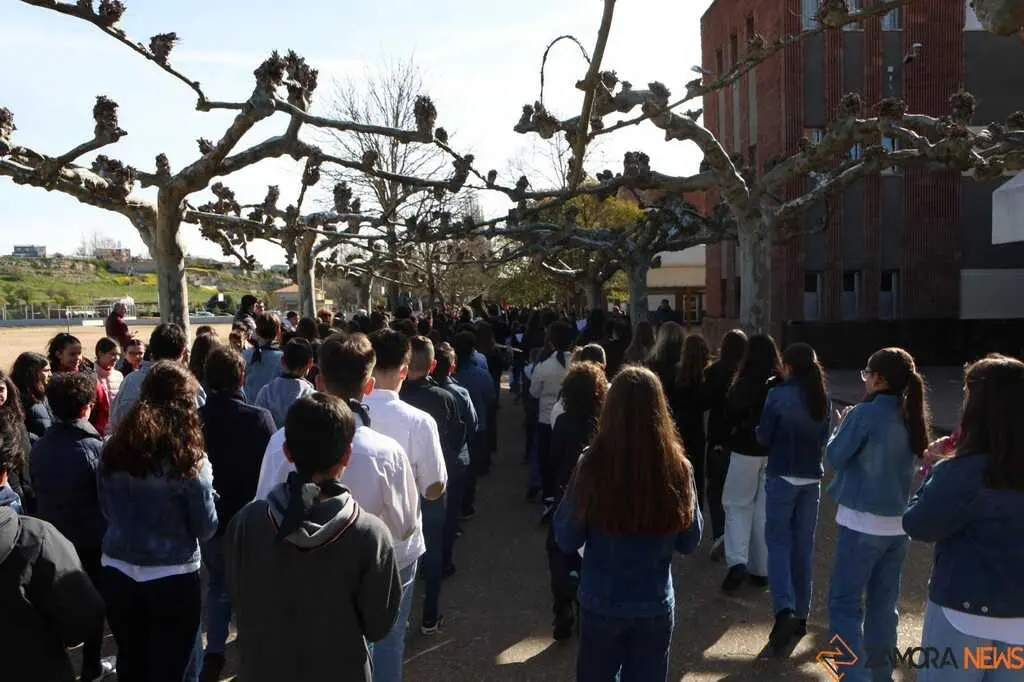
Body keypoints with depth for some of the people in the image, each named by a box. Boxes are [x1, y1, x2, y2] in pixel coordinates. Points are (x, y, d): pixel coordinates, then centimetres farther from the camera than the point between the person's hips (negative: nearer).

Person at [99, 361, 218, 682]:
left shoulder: (113, 450, -5)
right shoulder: (187, 459, -17)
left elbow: (107, 511, 10)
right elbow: (206, 528, -10)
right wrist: (204, 484, 4)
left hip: (118, 574, 5)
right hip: (172, 580, -4)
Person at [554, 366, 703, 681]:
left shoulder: (593, 464, -19)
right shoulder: (677, 467, -13)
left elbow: (567, 540, -9)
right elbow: (690, 542, 0)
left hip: (601, 603, -1)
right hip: (656, 604, 2)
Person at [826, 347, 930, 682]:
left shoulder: (864, 414, -16)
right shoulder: (911, 417, 5)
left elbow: (835, 456, -6)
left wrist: (843, 425, 10)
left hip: (863, 522, -7)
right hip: (898, 523, 7)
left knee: (844, 602, 1)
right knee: (883, 603, 16)